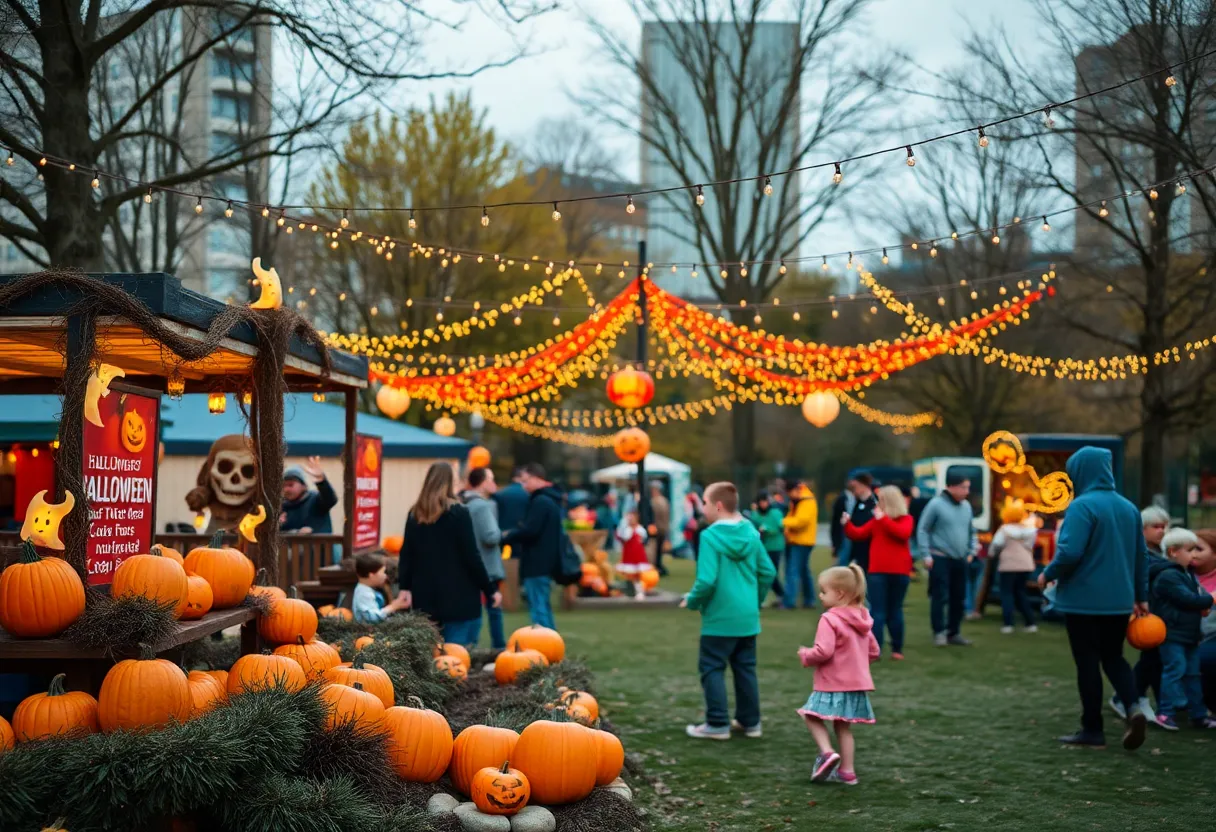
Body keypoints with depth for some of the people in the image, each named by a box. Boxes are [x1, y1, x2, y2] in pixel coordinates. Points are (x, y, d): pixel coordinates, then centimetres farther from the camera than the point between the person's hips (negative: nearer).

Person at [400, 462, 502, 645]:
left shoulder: (415, 514, 7)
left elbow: (406, 554, 8)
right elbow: (472, 556, -9)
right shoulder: (458, 513, -8)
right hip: (459, 597, -5)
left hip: (425, 598, 5)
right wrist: (490, 589, -2)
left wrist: (405, 587, 12)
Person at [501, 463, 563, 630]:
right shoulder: (551, 499, 16)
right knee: (543, 606, 17)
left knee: (538, 607, -9)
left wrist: (507, 536, -8)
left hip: (537, 563, -10)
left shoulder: (540, 501, -16)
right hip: (545, 561, 10)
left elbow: (530, 531, -23)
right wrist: (513, 534, 8)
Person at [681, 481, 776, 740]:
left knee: (712, 668, 4)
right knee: (745, 668, 15)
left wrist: (692, 601, -4)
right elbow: (768, 572, 9)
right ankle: (749, 721, 22)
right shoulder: (751, 534, 3)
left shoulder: (710, 537, -16)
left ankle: (717, 724, 5)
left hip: (719, 618, -6)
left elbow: (707, 580, -22)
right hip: (748, 617, 6)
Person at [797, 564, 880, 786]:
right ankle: (847, 770, 15)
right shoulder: (861, 619, 10)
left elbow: (823, 651, -25)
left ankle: (827, 752, -14)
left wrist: (805, 655, -7)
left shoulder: (829, 619, -17)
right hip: (857, 683, 8)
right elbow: (873, 651, 15)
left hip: (833, 684, -8)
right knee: (843, 726, 15)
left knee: (812, 717, 5)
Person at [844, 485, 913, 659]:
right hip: (878, 571, 2)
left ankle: (897, 649, 8)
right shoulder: (876, 520, 7)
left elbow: (903, 533, -22)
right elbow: (858, 534, 4)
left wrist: (883, 519, -21)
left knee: (895, 611, 5)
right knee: (877, 611, 2)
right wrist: (847, 523, -13)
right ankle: (874, 649, 2)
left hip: (899, 572, -2)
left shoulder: (906, 519, -1)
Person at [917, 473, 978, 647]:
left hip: (960, 561, 6)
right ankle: (939, 632, 1)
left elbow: (971, 531, 21)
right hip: (940, 559, -6)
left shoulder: (966, 506, 9)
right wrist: (926, 556, -10)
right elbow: (923, 530, -7)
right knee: (940, 597, -7)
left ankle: (954, 633, 18)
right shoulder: (936, 504, -9)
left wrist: (971, 552, 11)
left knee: (958, 598, 9)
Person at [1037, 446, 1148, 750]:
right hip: (1119, 600, 7)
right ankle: (1133, 707, -5)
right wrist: (1141, 596, 22)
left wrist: (1048, 574, -6)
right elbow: (1141, 556, 14)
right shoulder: (1128, 508, 8)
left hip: (1083, 600, -6)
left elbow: (1070, 553, -24)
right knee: (1113, 657, 18)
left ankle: (1092, 729, 10)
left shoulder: (1082, 506, -16)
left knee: (1088, 663, 4)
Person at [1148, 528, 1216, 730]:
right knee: (1175, 670, -11)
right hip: (1172, 634, -10)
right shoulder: (1168, 576, -17)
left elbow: (1197, 594, 17)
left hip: (1189, 634, 10)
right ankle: (1166, 712, -6)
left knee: (1192, 673, 12)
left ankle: (1198, 714, 18)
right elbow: (1187, 599, -22)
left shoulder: (1187, 574, 16)